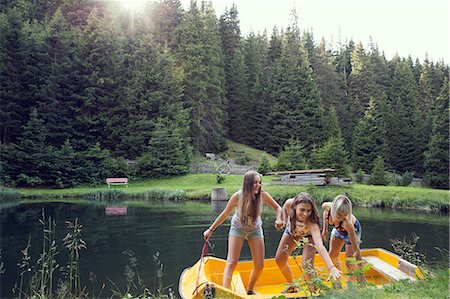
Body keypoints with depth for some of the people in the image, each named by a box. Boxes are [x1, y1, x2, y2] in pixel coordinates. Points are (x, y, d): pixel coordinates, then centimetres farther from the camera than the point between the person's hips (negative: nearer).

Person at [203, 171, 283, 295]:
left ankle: (250, 290, 26)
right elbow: (224, 214, -11)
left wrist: (278, 219, -24)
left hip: (255, 230, 2)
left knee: (259, 265, 1)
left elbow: (277, 207, -3)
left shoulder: (263, 195, -21)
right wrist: (211, 230, -6)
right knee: (232, 263, -13)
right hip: (238, 228, -2)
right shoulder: (238, 196, -25)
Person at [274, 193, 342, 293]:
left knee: (307, 265, -23)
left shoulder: (312, 223, -46)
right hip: (292, 231, 4)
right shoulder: (289, 203, -38)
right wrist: (285, 221, -15)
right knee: (279, 261, 3)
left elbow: (319, 246, -59)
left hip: (309, 235, -4)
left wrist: (331, 267, -71)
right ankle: (292, 286, 28)